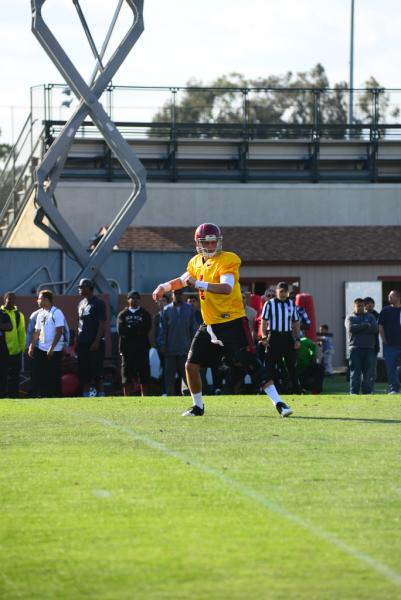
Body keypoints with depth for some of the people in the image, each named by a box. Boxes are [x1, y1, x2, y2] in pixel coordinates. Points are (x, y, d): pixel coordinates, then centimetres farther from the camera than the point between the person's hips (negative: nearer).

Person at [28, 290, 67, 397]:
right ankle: (43, 395, 12)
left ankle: (56, 396, 3)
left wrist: (51, 348, -18)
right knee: (40, 374, 6)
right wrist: (31, 346, 5)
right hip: (41, 349, 7)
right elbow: (37, 332, 15)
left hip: (54, 351, -7)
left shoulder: (56, 313, -10)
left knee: (54, 375, -3)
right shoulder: (40, 314, 12)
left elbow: (59, 332, -14)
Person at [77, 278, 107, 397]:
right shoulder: (81, 304, 16)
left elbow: (102, 324, -11)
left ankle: (100, 394, -4)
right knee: (83, 371, 6)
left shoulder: (98, 303, -7)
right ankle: (86, 394, 10)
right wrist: (77, 341, 13)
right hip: (82, 343, 7)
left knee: (96, 371, -7)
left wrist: (97, 342, -18)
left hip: (95, 343, -7)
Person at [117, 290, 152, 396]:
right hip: (127, 349, 0)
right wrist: (137, 330, -8)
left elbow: (146, 329, -6)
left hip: (142, 349, 0)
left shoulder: (145, 314, 10)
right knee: (127, 377, -2)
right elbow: (120, 330, -5)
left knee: (144, 376, 0)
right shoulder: (122, 315, 11)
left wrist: (129, 329, -7)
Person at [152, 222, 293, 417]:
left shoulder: (227, 261, -13)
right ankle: (198, 406, 23)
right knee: (191, 365, 5)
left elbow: (226, 288, -29)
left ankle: (278, 402, -13)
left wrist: (199, 284, -36)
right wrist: (164, 287, 14)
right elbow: (183, 280, 31)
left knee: (251, 364, -13)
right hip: (209, 325, 7)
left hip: (232, 322, -7)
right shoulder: (196, 262, 11)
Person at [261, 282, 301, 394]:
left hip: (288, 336, 3)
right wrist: (264, 337, -10)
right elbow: (264, 321, 0)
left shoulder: (292, 304, 10)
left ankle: (296, 390, 6)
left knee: (291, 365, 4)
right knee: (271, 365, -1)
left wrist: (297, 339, 7)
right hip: (274, 336, -3)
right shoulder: (269, 304, 1)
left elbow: (296, 323, 14)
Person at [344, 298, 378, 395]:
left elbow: (375, 328, -1)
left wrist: (359, 328, -9)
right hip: (355, 348, -3)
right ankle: (354, 392, -6)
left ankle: (367, 392, 3)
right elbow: (351, 328, -9)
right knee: (355, 371, -6)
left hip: (369, 348, 3)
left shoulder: (370, 317, 17)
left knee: (369, 372, 0)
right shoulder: (350, 317, 11)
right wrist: (366, 325, -7)